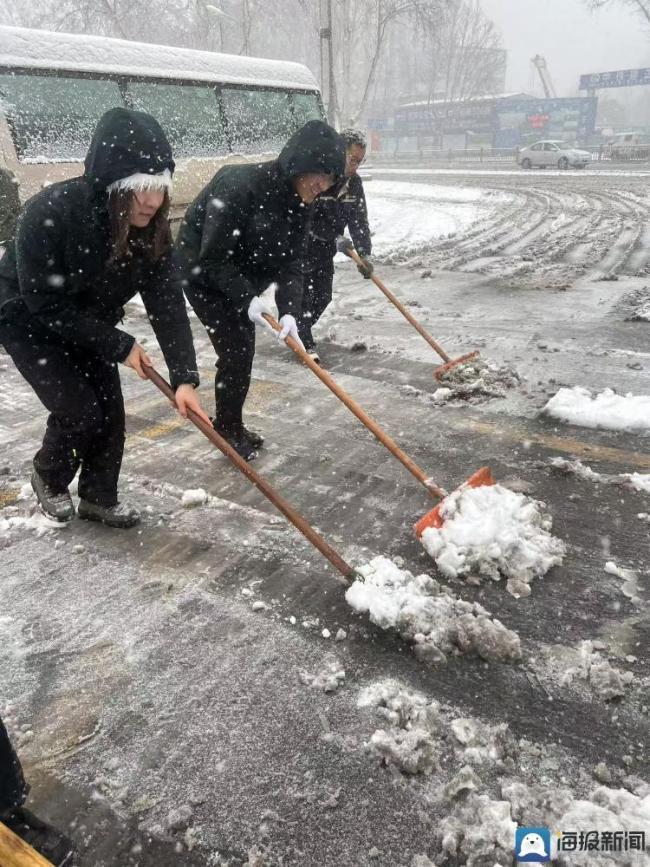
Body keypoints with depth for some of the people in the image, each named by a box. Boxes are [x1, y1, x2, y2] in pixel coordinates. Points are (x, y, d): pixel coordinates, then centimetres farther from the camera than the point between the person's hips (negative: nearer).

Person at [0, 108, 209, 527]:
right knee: (79, 409, -11)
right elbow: (47, 306, -28)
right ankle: (49, 479, 20)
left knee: (110, 409, 0)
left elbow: (167, 303, -22)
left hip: (87, 323, 5)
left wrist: (184, 377, -31)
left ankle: (99, 497, 21)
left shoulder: (151, 226, -20)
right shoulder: (49, 213, -35)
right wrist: (120, 346, -26)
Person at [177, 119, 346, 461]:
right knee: (236, 350, -8)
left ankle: (231, 426, 28)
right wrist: (246, 298, -33)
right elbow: (214, 257, -28)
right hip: (203, 273, -7)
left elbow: (291, 262, -12)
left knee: (243, 349, 11)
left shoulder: (298, 201, -8)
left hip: (241, 278, 8)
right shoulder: (241, 184, -31)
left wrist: (289, 311, -26)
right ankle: (227, 429, 11)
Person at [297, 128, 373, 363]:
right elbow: (307, 217, -29)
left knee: (323, 296, 9)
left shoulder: (354, 182, -3)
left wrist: (364, 253, -15)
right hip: (300, 242, -7)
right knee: (303, 293, -8)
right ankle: (305, 343, 3)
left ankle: (299, 331, 30)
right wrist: (335, 238, -36)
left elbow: (359, 219, -3)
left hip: (326, 247, 7)